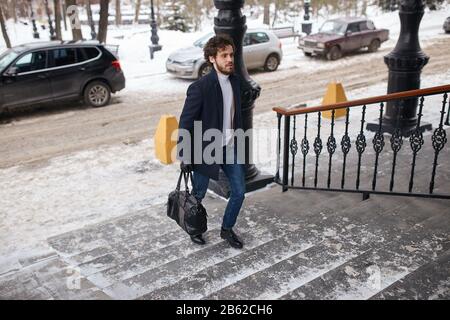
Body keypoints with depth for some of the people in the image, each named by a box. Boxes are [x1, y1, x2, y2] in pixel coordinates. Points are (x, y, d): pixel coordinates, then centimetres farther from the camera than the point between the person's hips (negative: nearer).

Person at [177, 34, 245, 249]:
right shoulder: (200, 87, -20)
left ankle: (227, 229, 32)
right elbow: (186, 122, -16)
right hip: (206, 150, -6)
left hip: (231, 148, 6)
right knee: (198, 195, 14)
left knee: (239, 192, 9)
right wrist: (184, 156, -14)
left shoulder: (235, 81, 1)